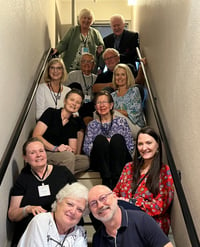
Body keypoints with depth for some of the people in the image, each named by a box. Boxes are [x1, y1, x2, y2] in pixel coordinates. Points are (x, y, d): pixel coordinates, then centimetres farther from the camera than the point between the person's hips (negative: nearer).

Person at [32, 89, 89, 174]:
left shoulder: (74, 123, 14)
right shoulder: (51, 113, 0)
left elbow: (73, 149, 11)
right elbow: (36, 136, -10)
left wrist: (71, 150, -15)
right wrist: (55, 148, -22)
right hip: (43, 154, -5)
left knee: (86, 160, -20)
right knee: (68, 155, -33)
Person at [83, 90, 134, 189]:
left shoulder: (121, 121, 19)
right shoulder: (92, 125, 21)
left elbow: (130, 146, 9)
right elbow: (86, 148, 7)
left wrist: (115, 143, -10)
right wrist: (102, 143, -11)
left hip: (120, 162, 0)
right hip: (100, 162, 0)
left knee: (117, 138, -29)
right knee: (100, 138, -28)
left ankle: (117, 180, -39)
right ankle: (107, 180, -38)